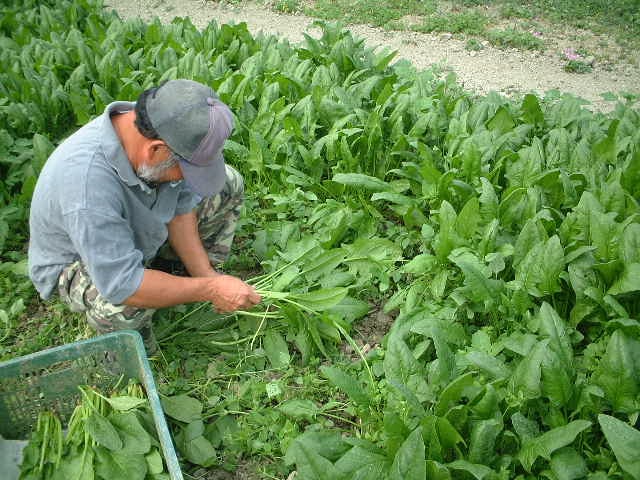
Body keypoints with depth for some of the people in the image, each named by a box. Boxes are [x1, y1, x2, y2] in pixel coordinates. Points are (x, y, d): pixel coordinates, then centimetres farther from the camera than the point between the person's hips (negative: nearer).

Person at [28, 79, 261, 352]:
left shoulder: (153, 128, -24)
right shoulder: (87, 185, -45)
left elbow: (181, 205, -11)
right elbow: (123, 285, -41)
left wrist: (206, 275, -16)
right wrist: (210, 290, -33)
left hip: (140, 227, 7)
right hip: (77, 263, -6)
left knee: (228, 184, -3)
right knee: (119, 307, -41)